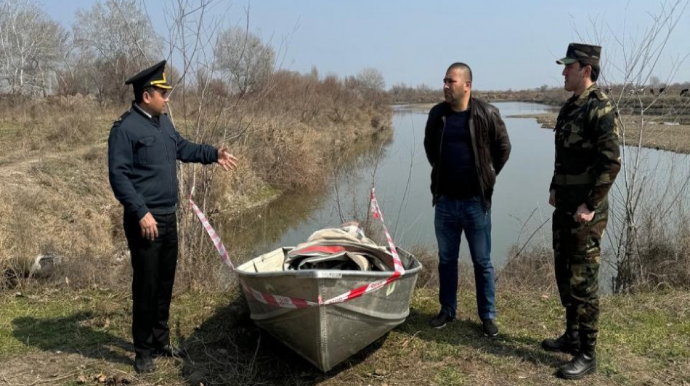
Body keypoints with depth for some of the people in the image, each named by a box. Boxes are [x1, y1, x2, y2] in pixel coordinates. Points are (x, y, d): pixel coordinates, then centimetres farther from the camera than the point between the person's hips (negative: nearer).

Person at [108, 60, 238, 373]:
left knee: (165, 283, 16)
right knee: (146, 286, 0)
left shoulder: (163, 122, 12)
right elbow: (118, 176, -17)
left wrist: (214, 154, 19)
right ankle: (143, 351, 15)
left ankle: (161, 341, 31)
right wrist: (141, 213, -23)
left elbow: (182, 148, 28)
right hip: (145, 220, -8)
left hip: (168, 218, 8)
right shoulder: (125, 129, -14)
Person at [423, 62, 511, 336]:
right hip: (445, 201, 3)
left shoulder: (487, 114, -9)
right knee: (446, 260, 15)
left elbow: (503, 148, 4)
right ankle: (447, 310, 30)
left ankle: (488, 316, 22)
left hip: (476, 202, -3)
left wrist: (487, 176, 5)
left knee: (482, 262, 8)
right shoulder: (437, 114, 2)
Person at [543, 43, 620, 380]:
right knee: (564, 274, 16)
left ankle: (587, 354, 10)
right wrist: (554, 188, 15)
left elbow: (611, 162, -20)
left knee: (583, 280, -2)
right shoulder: (570, 106, 13)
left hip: (585, 209, -9)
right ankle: (572, 337, 31)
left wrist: (590, 206, -20)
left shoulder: (600, 108, -16)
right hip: (565, 206, 9)